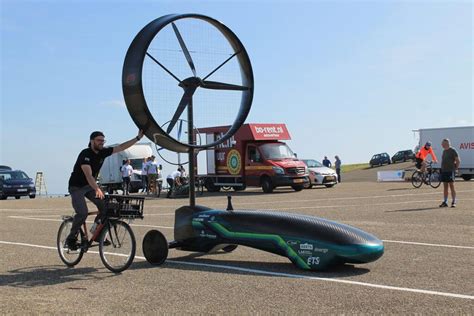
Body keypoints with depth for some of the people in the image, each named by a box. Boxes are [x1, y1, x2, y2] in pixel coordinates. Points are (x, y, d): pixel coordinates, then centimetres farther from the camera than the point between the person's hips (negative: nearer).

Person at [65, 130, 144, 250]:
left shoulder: (103, 152, -4)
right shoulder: (85, 154, -24)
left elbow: (121, 147, -1)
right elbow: (88, 175, -35)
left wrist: (138, 138, -8)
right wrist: (97, 189, -49)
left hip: (90, 186, 7)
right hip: (77, 187, -7)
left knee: (105, 206, -13)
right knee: (83, 213, -23)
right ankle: (71, 239, -3)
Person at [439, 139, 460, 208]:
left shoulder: (452, 151, -7)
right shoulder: (444, 151, 15)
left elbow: (458, 161, -7)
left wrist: (455, 168, -7)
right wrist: (442, 168, 15)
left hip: (450, 171, -7)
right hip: (443, 171, 7)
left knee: (452, 186, -5)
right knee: (445, 187, 8)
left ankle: (454, 202, -2)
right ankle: (445, 202, 10)